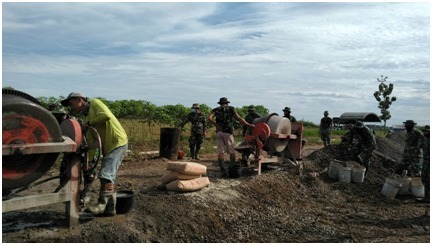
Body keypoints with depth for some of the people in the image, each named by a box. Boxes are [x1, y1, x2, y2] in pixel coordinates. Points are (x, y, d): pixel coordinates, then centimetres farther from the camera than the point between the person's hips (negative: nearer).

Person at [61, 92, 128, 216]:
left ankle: (101, 205, -7)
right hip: (108, 146, 9)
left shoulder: (94, 103, -3)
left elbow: (106, 115, -23)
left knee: (106, 174, -14)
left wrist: (89, 123, -13)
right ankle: (110, 209, 17)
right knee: (108, 177, 10)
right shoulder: (85, 118, 18)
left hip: (118, 143, -9)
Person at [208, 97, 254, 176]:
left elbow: (209, 118, -4)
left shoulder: (216, 109, 14)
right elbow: (238, 118, 2)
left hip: (219, 132, 2)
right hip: (228, 132, -2)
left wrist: (216, 124, 6)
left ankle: (223, 171, -3)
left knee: (220, 152, 2)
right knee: (231, 151, 5)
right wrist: (248, 125, 7)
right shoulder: (231, 108, 10)